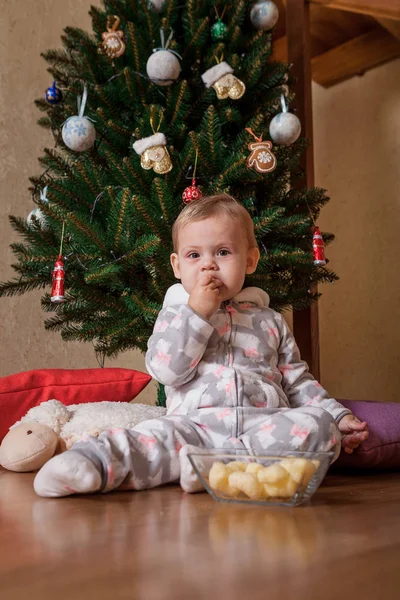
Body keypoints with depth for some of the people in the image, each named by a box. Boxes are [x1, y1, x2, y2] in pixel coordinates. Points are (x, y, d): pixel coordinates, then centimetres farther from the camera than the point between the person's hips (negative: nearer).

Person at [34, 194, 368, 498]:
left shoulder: (270, 321, 22)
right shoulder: (176, 314, 15)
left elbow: (297, 382, 25)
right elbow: (167, 370, -3)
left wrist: (338, 415, 13)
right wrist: (197, 311, -7)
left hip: (264, 425, 3)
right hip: (196, 423, -2)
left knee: (320, 424, -26)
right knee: (157, 437, -32)